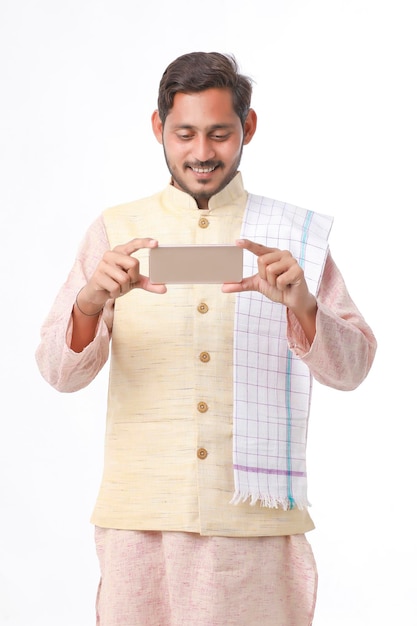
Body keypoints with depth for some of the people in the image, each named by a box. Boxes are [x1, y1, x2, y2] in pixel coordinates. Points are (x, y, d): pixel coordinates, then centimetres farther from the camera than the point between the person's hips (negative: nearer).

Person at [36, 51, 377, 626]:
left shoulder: (293, 236, 5)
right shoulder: (116, 231, 5)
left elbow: (351, 367, -3)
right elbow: (60, 372, -2)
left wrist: (302, 304, -23)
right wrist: (92, 300, -23)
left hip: (258, 520, 0)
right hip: (140, 518, 1)